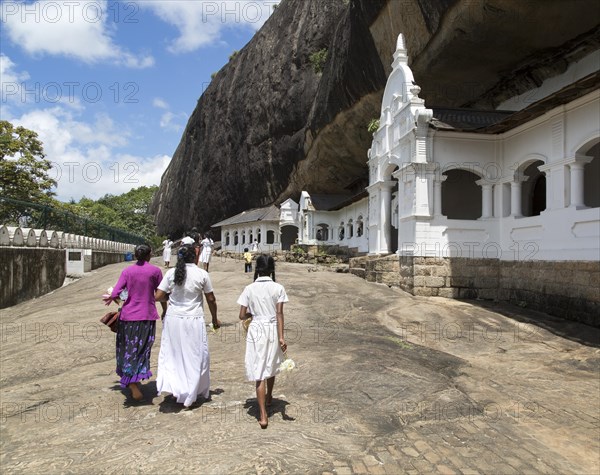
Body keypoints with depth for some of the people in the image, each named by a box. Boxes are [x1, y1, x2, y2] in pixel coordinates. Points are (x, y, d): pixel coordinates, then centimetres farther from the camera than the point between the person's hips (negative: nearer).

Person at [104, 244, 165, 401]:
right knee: (142, 349, 8)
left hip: (128, 314, 2)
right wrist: (165, 310, 16)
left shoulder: (127, 271, 0)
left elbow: (115, 293, -6)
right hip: (147, 316, -2)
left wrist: (112, 298, 15)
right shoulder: (155, 271, -4)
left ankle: (132, 383, 13)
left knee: (129, 348, 13)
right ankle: (134, 381, 7)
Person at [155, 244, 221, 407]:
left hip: (173, 319, 2)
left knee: (172, 354, 17)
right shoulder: (202, 274, -7)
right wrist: (215, 319, 13)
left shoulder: (171, 273, -4)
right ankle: (190, 395, 22)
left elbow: (158, 296, -6)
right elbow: (211, 299, 0)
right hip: (193, 320, -1)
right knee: (196, 356, 13)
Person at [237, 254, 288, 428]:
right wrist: (281, 337, -12)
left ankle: (263, 415, -2)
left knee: (259, 372, 1)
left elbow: (242, 315, -3)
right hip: (273, 330, 1)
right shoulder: (278, 288, -6)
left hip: (256, 331, -1)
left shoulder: (249, 289, -5)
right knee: (271, 366, 24)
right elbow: (279, 313, -11)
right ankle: (269, 397, 47)